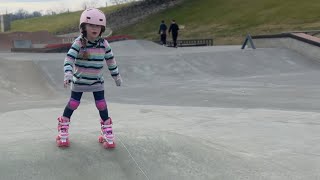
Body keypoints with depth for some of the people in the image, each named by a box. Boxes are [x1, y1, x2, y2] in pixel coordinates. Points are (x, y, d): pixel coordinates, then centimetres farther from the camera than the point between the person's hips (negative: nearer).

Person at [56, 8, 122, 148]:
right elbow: (69, 59, -23)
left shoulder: (104, 44, -8)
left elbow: (110, 61, 5)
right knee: (73, 104, 5)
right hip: (79, 81, -2)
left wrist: (117, 77, 12)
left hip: (97, 81, 2)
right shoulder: (78, 43, -17)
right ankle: (63, 130, 24)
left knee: (102, 105, 0)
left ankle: (107, 133, 15)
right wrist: (68, 74, -39)